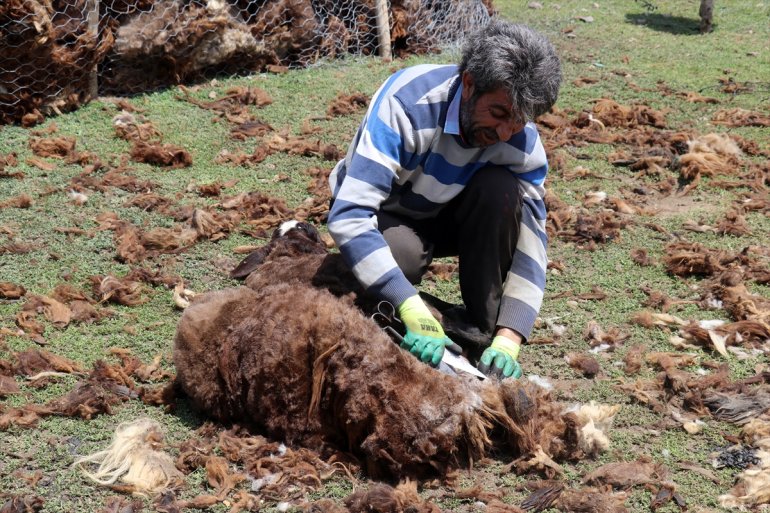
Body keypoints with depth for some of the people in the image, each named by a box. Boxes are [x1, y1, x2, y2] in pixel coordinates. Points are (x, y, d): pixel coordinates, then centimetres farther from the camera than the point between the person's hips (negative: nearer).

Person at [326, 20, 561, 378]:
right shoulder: (406, 102, -35)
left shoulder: (523, 140, -22)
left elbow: (531, 240, -20)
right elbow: (348, 216, -41)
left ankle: (487, 331, -14)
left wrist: (507, 339, -33)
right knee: (401, 254, -37)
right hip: (384, 215, -3)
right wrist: (413, 309, -48)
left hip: (445, 214, 4)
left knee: (502, 189, -28)